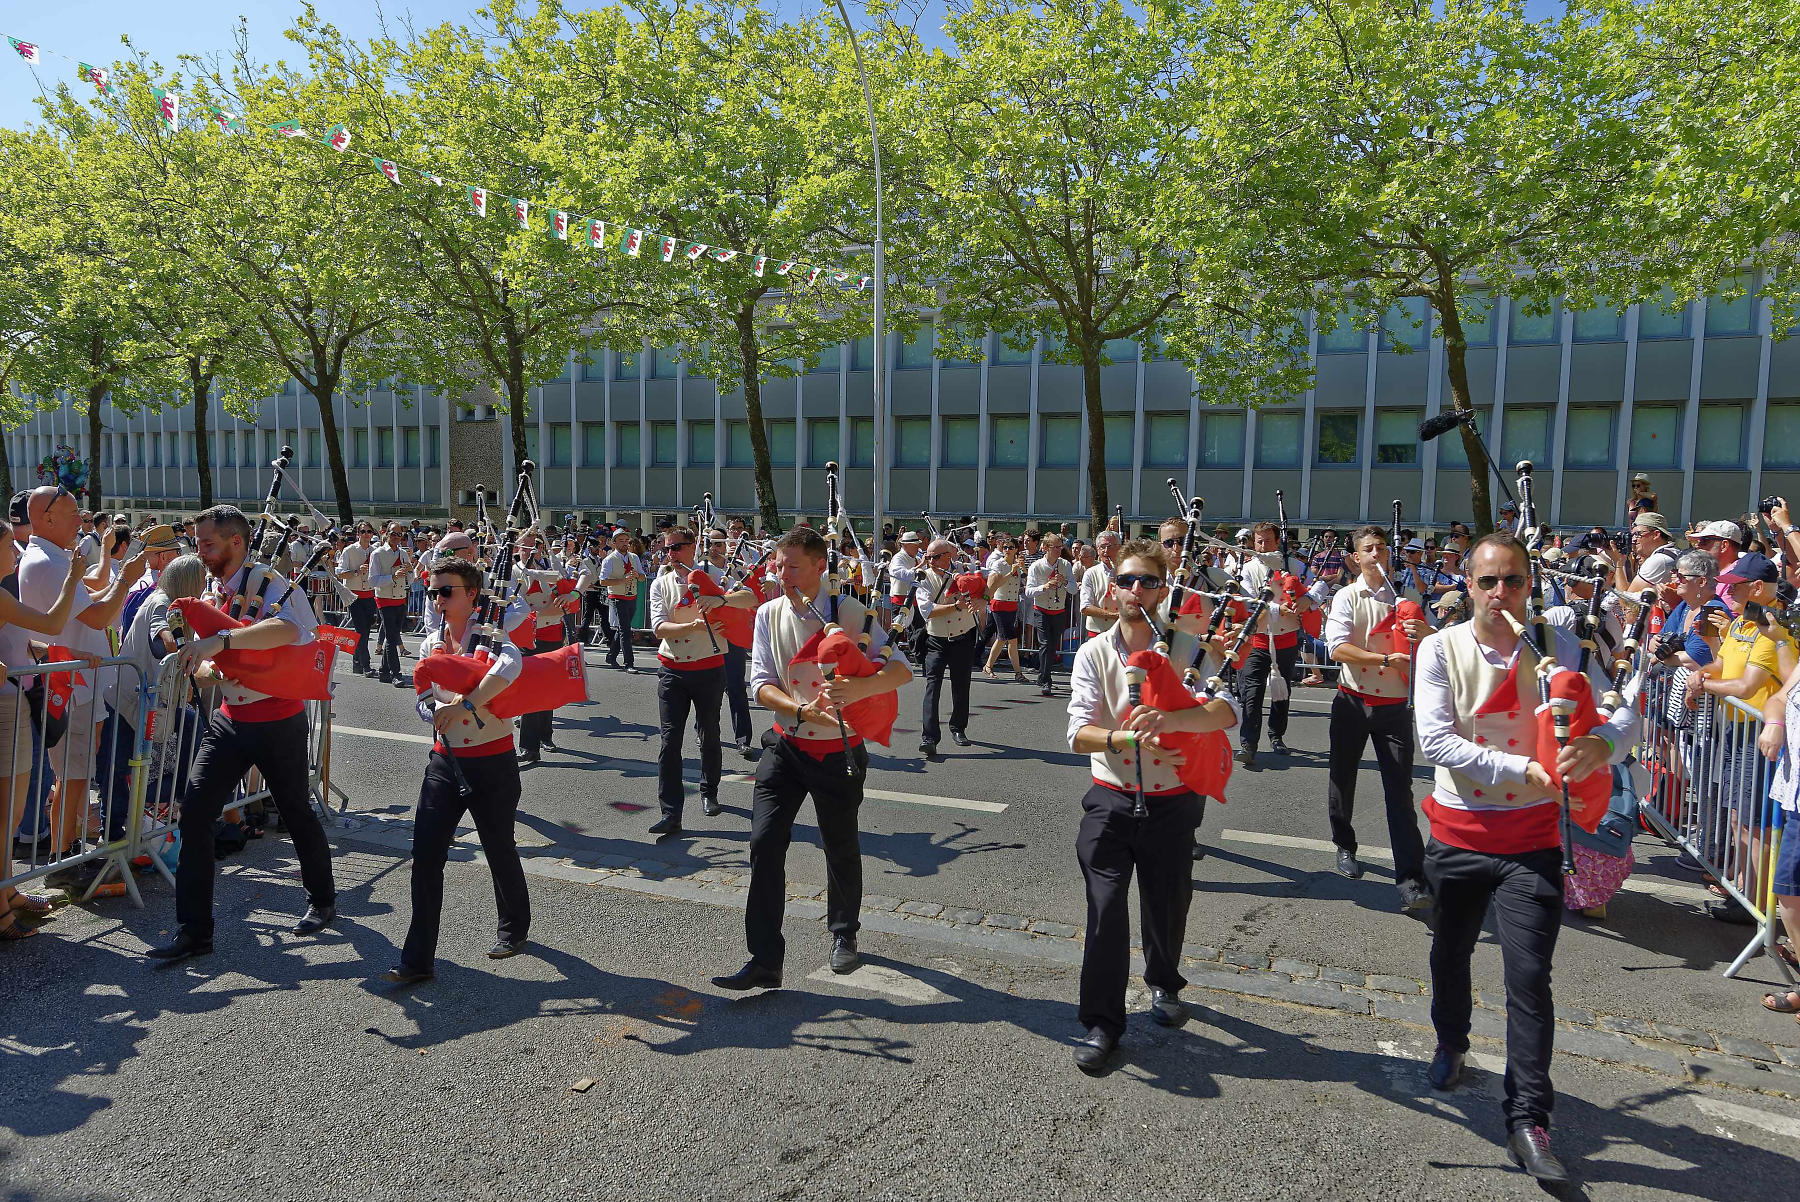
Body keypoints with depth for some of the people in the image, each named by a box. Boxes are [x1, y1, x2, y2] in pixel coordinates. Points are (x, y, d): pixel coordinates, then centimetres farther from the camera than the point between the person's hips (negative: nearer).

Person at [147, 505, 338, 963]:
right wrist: (209, 670, -10)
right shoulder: (211, 594, 9)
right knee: (194, 809, -4)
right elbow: (202, 666, 13)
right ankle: (193, 929, 4)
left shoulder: (267, 584, -16)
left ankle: (322, 900, 32)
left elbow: (287, 628, -39)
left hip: (278, 722, -6)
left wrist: (221, 641, -42)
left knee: (296, 811, 8)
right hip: (230, 719, 7)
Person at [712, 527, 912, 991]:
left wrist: (860, 687, -34)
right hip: (786, 745, 2)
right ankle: (765, 961, 1)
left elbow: (901, 669, -14)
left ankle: (843, 933, 39)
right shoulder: (769, 614, 1)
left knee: (841, 847, 11)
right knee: (765, 842, -8)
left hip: (839, 751, -2)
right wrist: (802, 710, -23)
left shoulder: (849, 612, -10)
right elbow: (761, 684, -4)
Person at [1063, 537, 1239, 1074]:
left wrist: (1169, 719, -39)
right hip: (1111, 801, -1)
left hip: (1172, 803, 1)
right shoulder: (1094, 653, -3)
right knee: (1106, 909, -7)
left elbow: (1228, 710, -20)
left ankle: (1163, 984, 46)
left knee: (1167, 906, 15)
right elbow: (1078, 734, -14)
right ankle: (1101, 1023, 11)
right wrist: (1128, 738, -33)